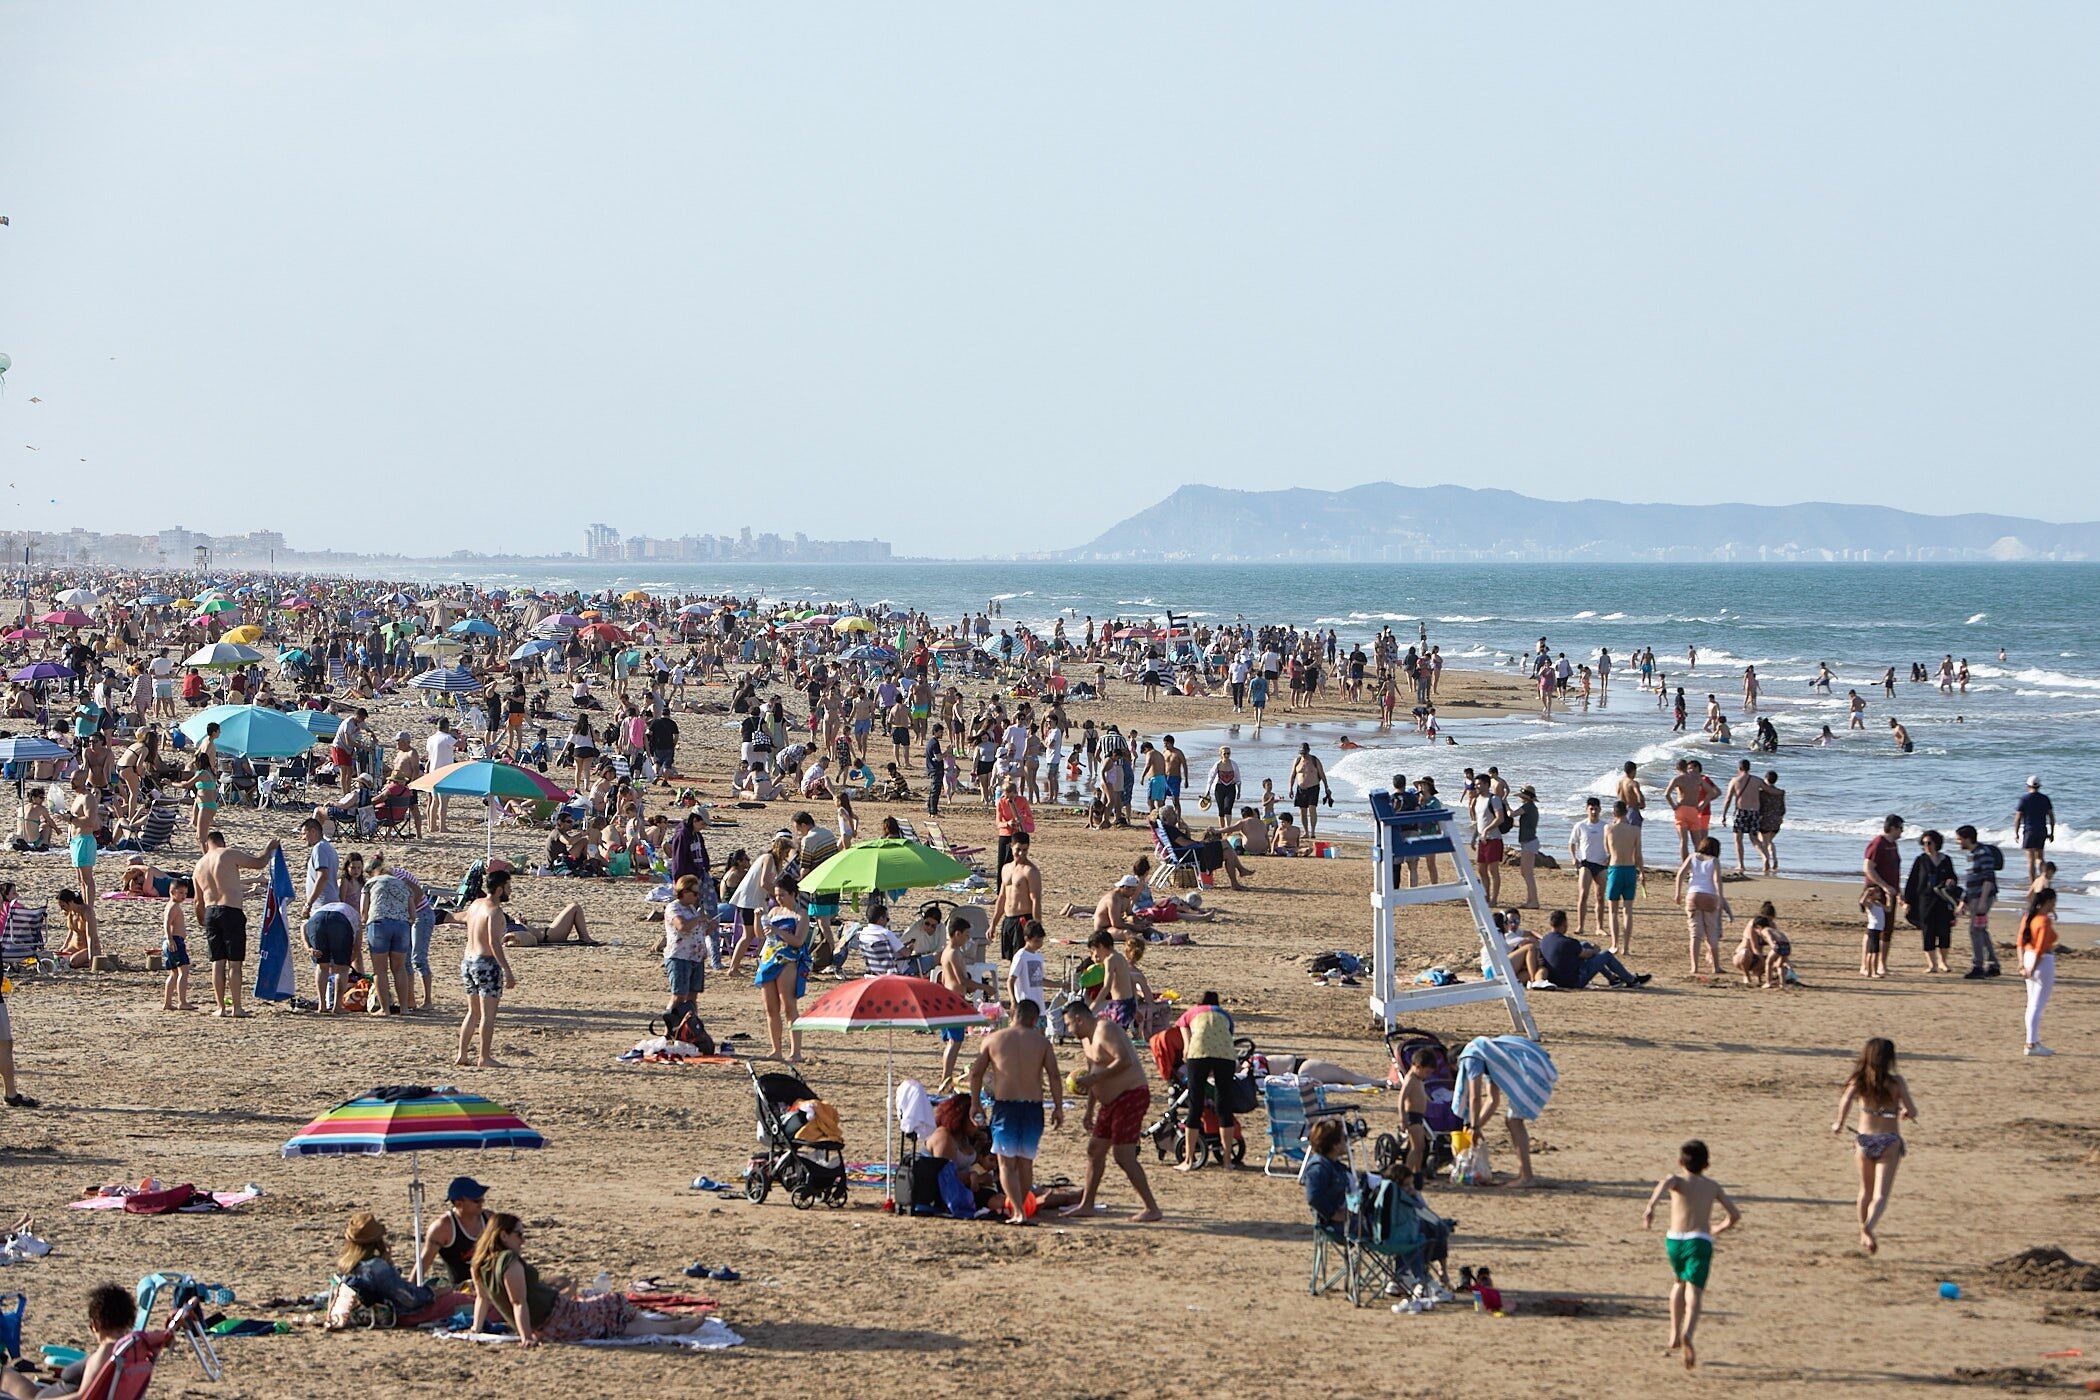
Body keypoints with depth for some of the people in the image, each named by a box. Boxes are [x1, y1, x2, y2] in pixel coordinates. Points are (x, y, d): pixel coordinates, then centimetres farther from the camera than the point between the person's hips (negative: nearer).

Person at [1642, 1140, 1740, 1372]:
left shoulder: (1677, 1180, 9)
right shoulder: (1712, 1187, 16)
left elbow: (1665, 1184, -18)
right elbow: (1735, 1215, 18)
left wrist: (1651, 1207, -33)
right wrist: (1718, 1228, 38)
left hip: (1674, 1240, 1)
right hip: (1699, 1242, -1)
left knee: (1679, 1282, 29)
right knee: (1694, 1292, -13)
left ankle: (1674, 1335, 31)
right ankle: (1687, 1333, -41)